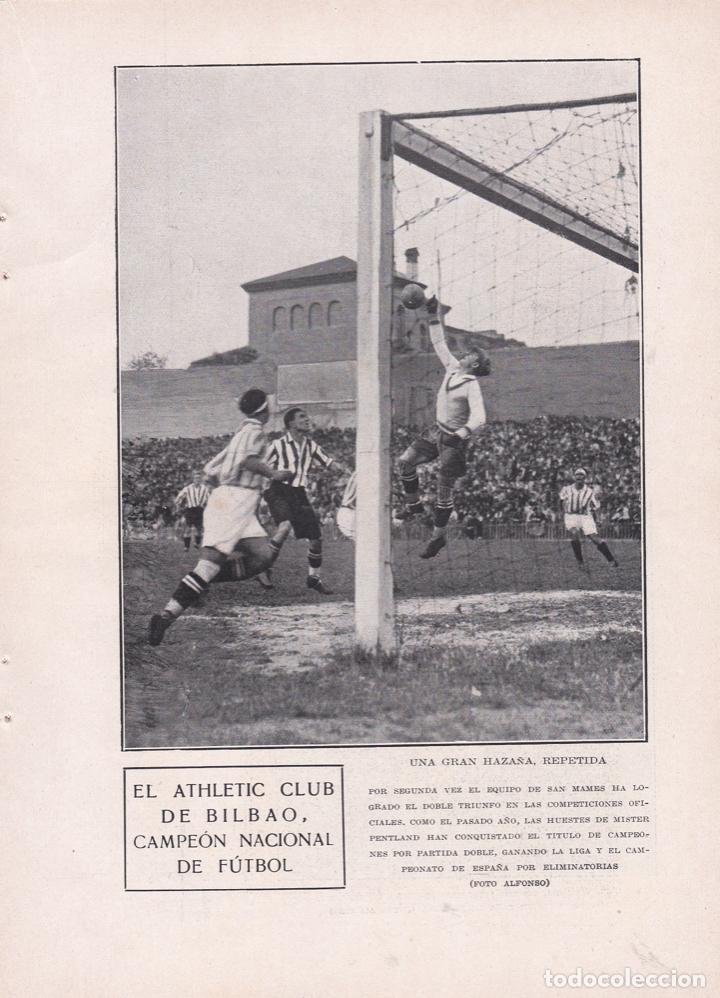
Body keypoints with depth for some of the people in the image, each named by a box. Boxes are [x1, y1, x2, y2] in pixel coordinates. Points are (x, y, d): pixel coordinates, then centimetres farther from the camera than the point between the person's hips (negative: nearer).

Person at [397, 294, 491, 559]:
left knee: (444, 488, -2)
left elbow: (478, 418, -29)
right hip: (437, 431, 8)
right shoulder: (452, 368, 2)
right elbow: (439, 344, 11)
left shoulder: (472, 386, -19)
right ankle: (413, 504, 15)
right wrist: (434, 316, 5)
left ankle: (438, 536, 9)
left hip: (455, 439, -8)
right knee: (405, 461, -3)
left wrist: (461, 434, -39)